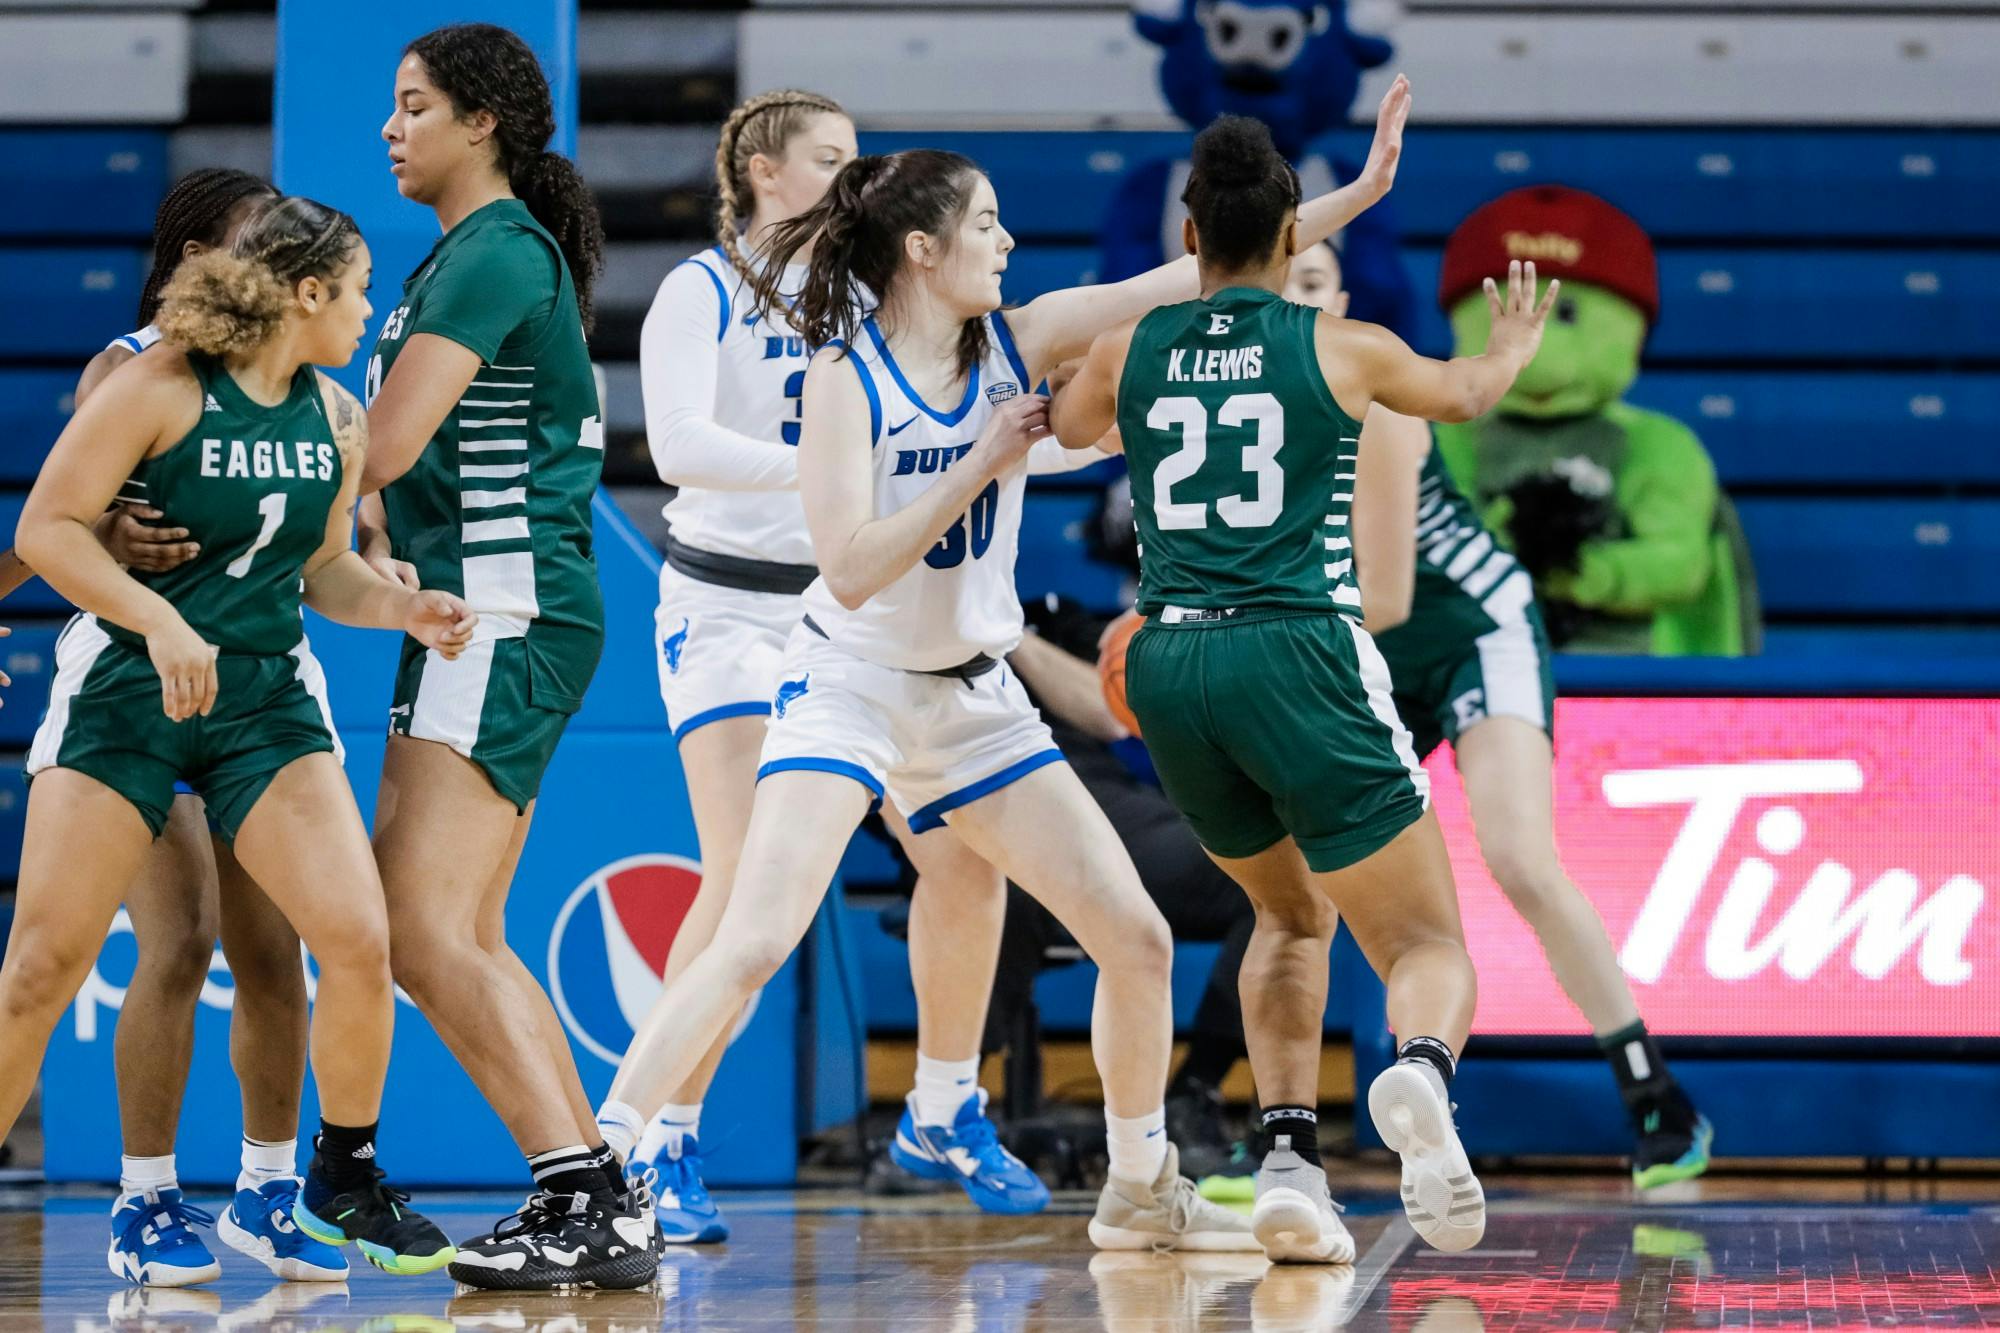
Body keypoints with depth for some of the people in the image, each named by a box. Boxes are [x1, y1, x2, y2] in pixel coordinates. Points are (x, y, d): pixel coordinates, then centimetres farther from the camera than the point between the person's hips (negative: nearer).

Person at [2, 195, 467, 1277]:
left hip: (268, 700, 5)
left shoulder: (336, 418, 8)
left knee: (359, 941, -9)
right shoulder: (159, 388, -12)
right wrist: (160, 622, -24)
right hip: (125, 696, -5)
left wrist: (404, 609, 0)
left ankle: (343, 1180, 11)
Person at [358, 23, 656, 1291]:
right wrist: (383, 547, 1)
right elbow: (412, 457, 20)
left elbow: (383, 445, -17)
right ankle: (598, 1201, 12)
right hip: (478, 618, 10)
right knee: (459, 934, 11)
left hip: (507, 620, -10)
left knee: (429, 935, -15)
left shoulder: (498, 251, -12)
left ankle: (590, 1205, -17)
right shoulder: (471, 253, 20)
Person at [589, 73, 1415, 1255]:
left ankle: (1141, 1192, 23)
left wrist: (1358, 191, -5)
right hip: (852, 687, -6)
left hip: (975, 701, 6)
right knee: (754, 944, -22)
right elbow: (851, 571, -23)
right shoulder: (847, 376, -15)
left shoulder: (1018, 345, -2)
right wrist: (986, 462, -21)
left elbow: (1209, 273, -1)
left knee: (1138, 938, 5)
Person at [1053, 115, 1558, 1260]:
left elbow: (1060, 431, 36)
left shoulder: (1128, 355, 11)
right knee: (1431, 949, 1)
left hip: (1168, 665, 4)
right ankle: (1421, 1077, -35)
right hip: (1301, 659, -4)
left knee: (1293, 917, 28)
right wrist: (1513, 347, 51)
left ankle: (1290, 1164, 10)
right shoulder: (1343, 349, 5)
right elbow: (1462, 393, 27)